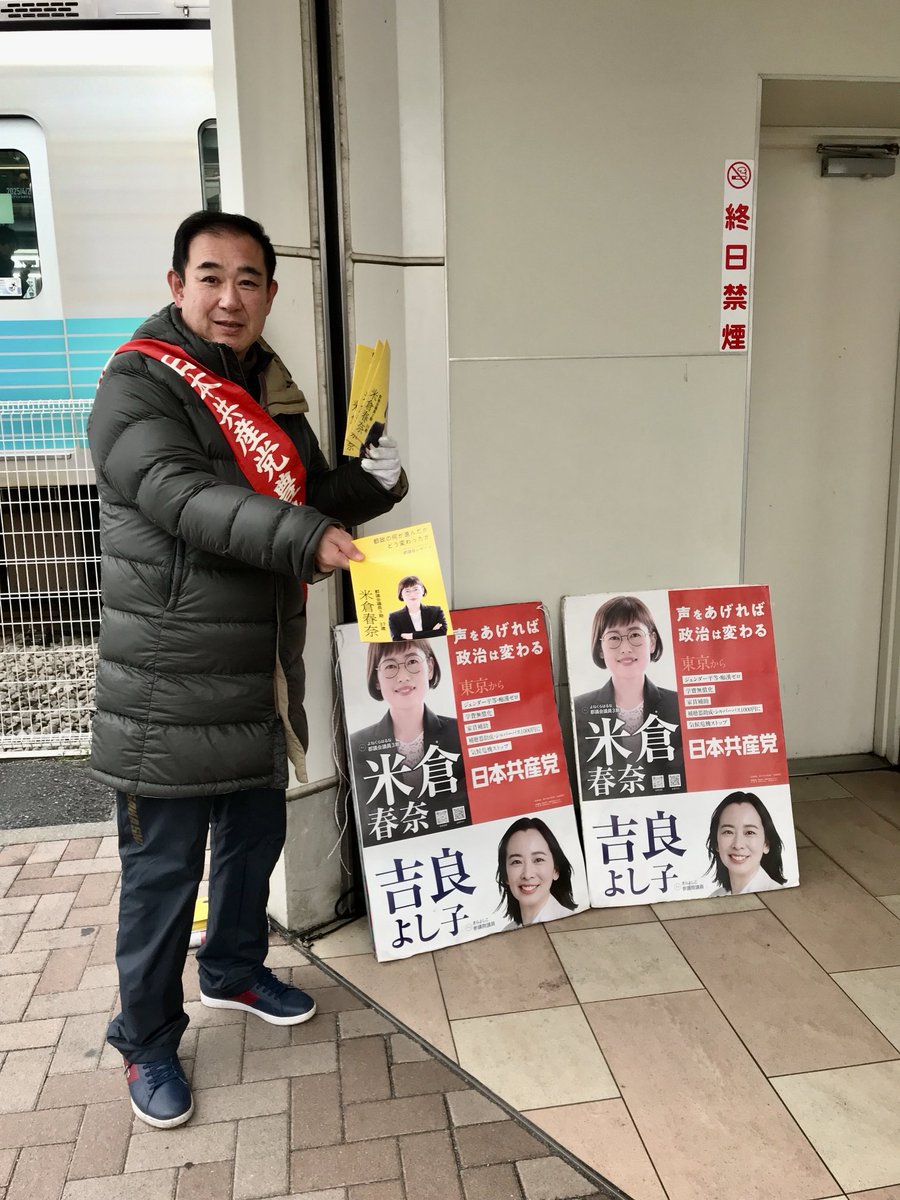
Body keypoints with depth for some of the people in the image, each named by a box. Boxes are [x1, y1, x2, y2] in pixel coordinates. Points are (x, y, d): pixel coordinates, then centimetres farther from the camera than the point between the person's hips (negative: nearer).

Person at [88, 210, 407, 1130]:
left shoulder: (272, 391, 11)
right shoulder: (136, 384, -12)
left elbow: (313, 499, 17)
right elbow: (183, 497, -28)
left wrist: (373, 483, -2)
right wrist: (304, 537, -39)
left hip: (264, 675, 7)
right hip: (170, 688, -7)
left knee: (256, 835, 22)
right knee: (163, 870, 6)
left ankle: (233, 969, 47)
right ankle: (146, 1040, 29)